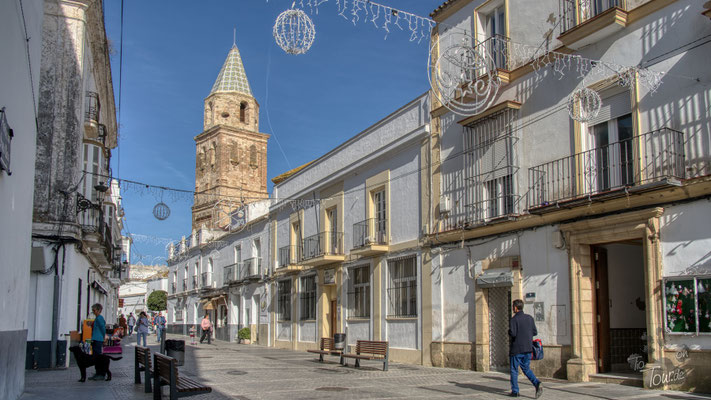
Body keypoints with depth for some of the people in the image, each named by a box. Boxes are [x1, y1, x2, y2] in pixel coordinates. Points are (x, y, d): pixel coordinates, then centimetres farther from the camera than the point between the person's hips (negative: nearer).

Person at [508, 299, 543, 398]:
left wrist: (509, 331, 0)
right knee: (526, 368, 15)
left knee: (514, 370, 7)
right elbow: (535, 332, 6)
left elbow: (512, 333, -21)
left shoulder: (513, 320, -13)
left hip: (516, 349, -5)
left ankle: (515, 391, 11)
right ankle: (537, 384, -7)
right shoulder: (530, 318, 5)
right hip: (528, 348, 5)